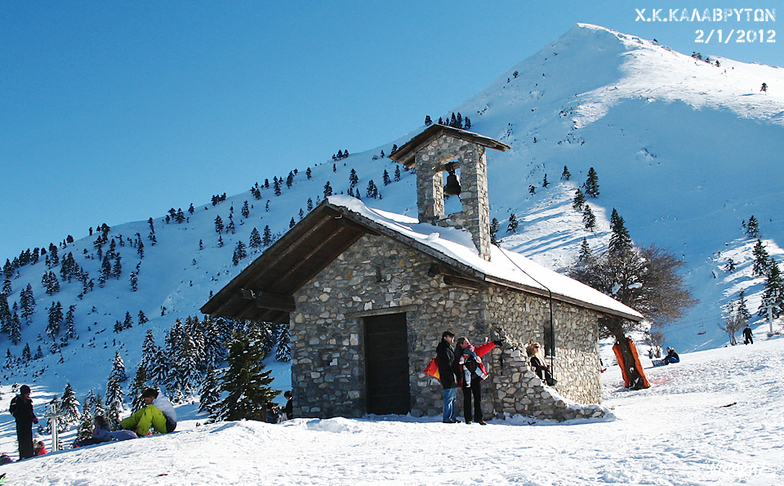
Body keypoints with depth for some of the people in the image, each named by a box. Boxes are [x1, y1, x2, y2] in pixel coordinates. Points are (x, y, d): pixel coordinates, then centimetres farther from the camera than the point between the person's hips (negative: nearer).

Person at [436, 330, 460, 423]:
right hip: (448, 378, -11)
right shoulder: (443, 349, -12)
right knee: (449, 397, -9)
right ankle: (447, 418, -6)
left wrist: (456, 377, 20)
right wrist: (453, 377, -21)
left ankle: (452, 417, 16)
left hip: (452, 379, 11)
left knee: (453, 398, 12)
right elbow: (447, 365, -19)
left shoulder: (448, 348, 21)